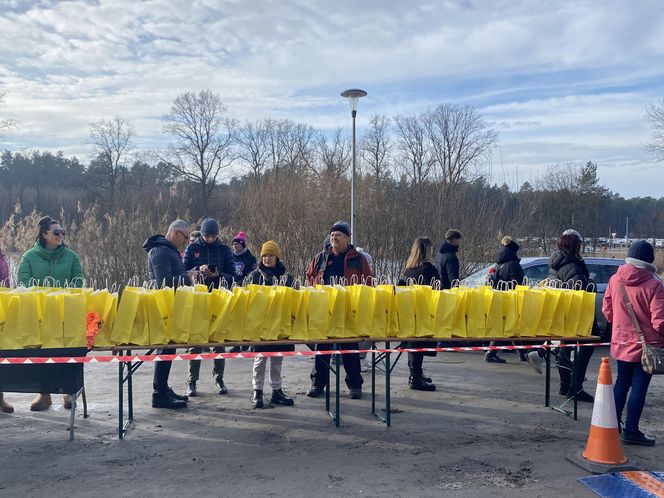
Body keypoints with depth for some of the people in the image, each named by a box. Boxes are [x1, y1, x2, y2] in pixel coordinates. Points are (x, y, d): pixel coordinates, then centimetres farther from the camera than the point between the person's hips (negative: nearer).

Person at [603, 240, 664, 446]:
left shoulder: (615, 280, -2)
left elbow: (607, 310, 6)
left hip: (621, 342, 5)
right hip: (646, 344, -5)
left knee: (622, 383, 18)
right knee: (639, 387, 4)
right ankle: (631, 431, 10)